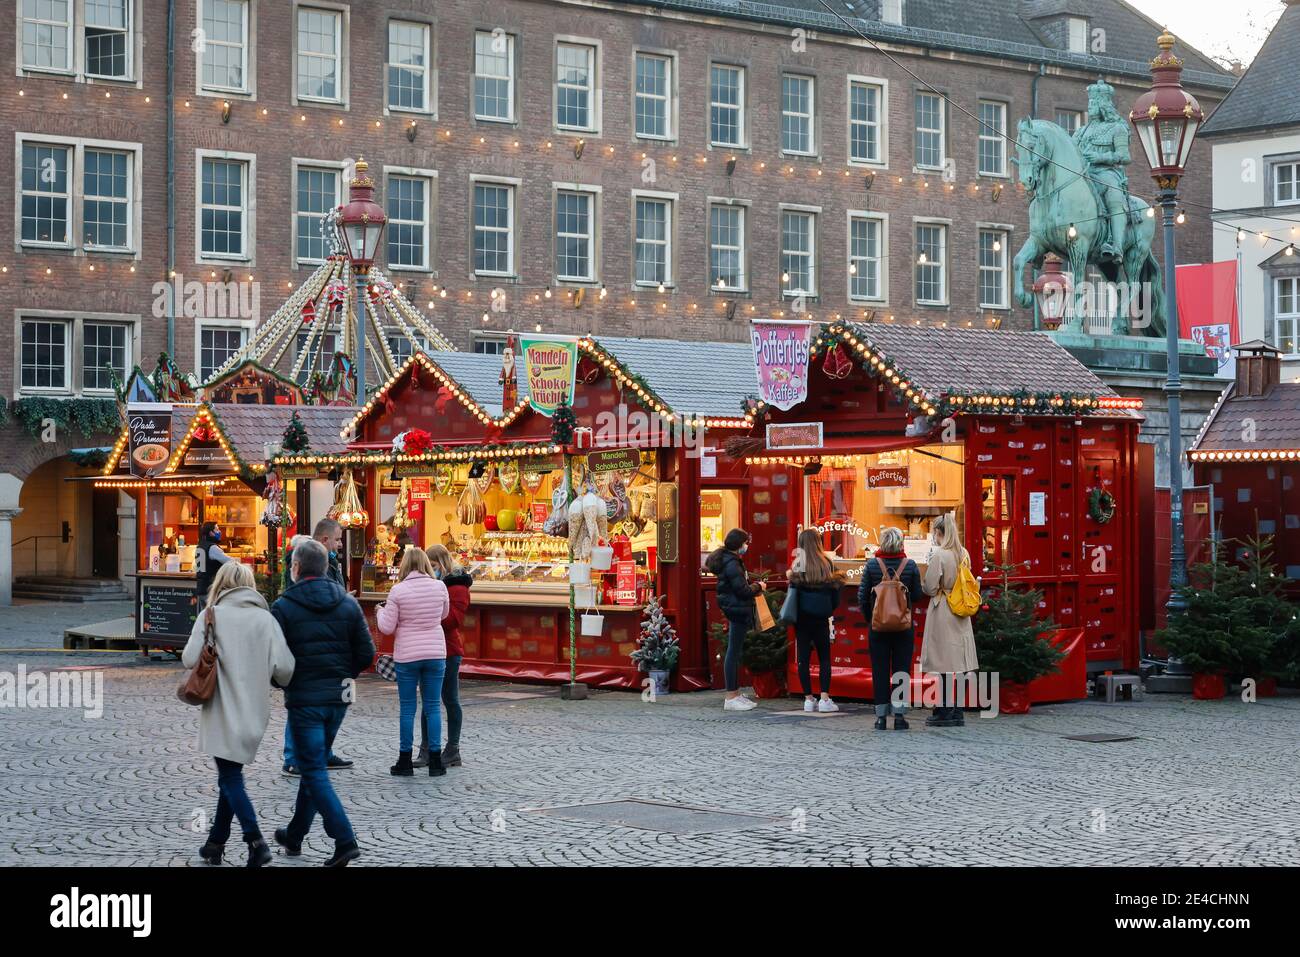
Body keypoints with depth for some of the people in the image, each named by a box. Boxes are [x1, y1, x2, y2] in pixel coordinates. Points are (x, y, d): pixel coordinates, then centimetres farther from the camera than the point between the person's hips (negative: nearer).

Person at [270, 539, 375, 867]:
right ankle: (294, 836, 31)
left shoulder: (283, 607, -9)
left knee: (314, 770, -2)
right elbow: (366, 654, 1)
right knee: (313, 765, 18)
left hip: (304, 698, -5)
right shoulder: (348, 604, 3)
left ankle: (345, 840, -15)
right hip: (338, 698, 5)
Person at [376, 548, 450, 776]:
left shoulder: (398, 591, -11)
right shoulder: (439, 587, -4)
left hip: (407, 655, -2)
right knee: (433, 707, 7)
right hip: (436, 654, 2)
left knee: (407, 708, 7)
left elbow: (387, 627, -7)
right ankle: (435, 762, 8)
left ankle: (405, 762, 11)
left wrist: (380, 611, 12)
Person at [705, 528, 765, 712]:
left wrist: (752, 588, 11)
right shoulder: (732, 563, -18)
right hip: (737, 610, -11)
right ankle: (731, 698, -5)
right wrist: (758, 587, -3)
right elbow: (743, 590, -20)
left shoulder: (726, 559, 14)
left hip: (735, 610, 11)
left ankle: (736, 693, 21)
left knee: (735, 652, 15)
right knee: (734, 652, -7)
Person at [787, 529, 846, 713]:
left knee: (803, 657, 5)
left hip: (802, 615, 0)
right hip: (821, 617, 0)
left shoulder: (798, 563, -5)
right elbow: (834, 588, 1)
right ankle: (825, 699, -2)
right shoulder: (827, 563, -2)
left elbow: (793, 588, -3)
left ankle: (808, 698, 5)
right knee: (824, 657, 7)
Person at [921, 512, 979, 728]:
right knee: (959, 661, 9)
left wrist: (926, 572, 4)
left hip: (942, 611, -7)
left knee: (945, 665, -2)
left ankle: (945, 712, 1)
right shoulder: (964, 553, 6)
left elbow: (930, 588, -14)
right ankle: (957, 711, 12)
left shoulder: (939, 554, -14)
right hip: (961, 612, 7)